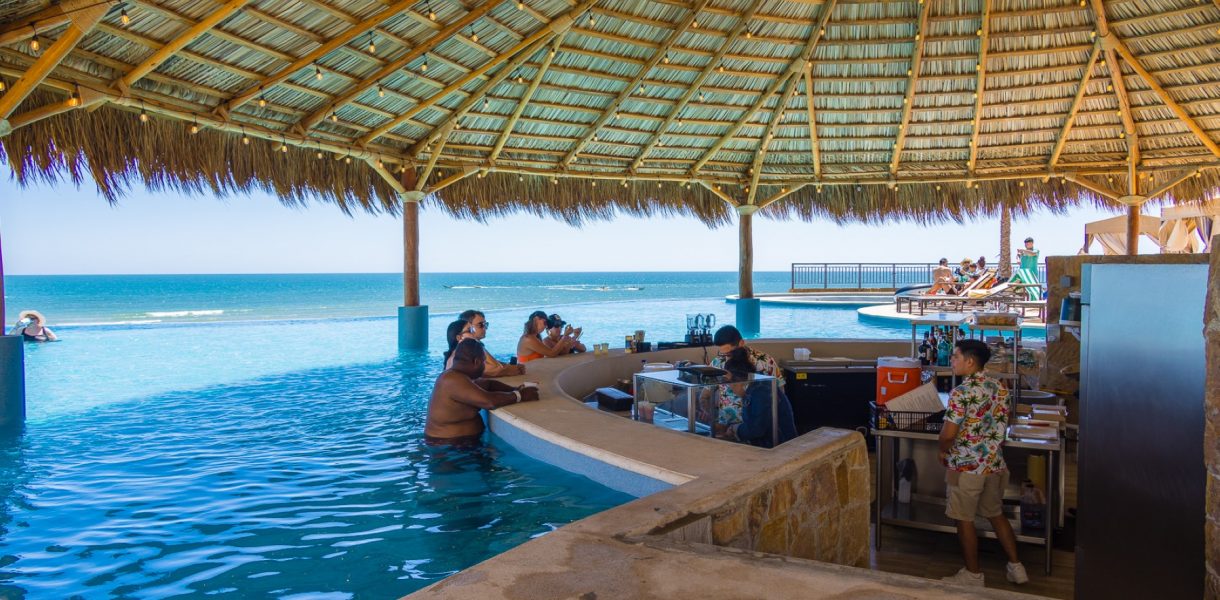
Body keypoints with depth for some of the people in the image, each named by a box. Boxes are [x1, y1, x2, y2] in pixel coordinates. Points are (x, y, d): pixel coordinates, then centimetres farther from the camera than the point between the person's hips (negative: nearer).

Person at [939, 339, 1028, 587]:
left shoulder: (961, 392, -20)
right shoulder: (999, 388, 2)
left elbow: (948, 434, -20)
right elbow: (1001, 424, 12)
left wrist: (943, 452, -1)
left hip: (966, 466, -7)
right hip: (994, 464, 7)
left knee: (965, 521, 7)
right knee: (996, 514, 22)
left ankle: (973, 575, 17)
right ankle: (1016, 567, 28)